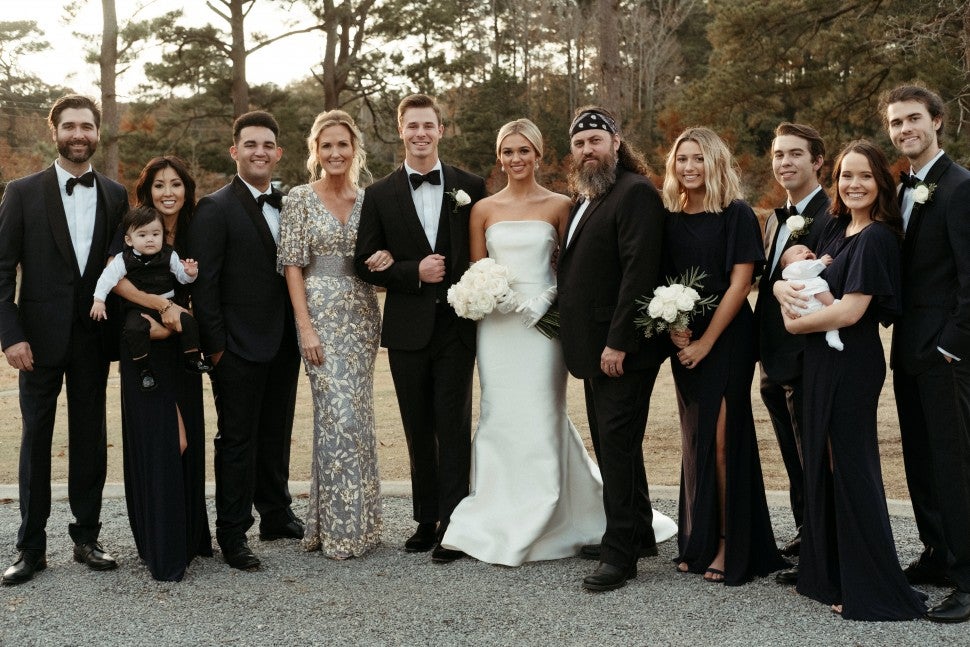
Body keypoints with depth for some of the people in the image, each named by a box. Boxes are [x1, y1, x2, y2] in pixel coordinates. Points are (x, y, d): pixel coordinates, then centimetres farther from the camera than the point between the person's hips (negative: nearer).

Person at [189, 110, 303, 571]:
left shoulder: (288, 205, 10)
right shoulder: (215, 209, -9)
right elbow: (203, 285, -12)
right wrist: (216, 346, -14)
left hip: (283, 344, 6)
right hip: (239, 347, -6)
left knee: (277, 436, 16)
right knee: (238, 441, 2)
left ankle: (276, 515, 30)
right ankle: (233, 535, 12)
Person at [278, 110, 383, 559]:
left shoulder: (367, 200, 10)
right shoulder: (300, 199, -2)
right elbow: (292, 266, -6)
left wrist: (382, 264, -3)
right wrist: (306, 327, -13)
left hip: (363, 315, 5)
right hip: (321, 313, -4)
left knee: (357, 415, 7)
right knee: (340, 414, -10)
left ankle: (357, 519, 19)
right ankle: (340, 527, 0)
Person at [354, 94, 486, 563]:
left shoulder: (470, 187, 3)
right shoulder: (380, 195, 4)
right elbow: (366, 263, 1)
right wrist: (415, 272, -12)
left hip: (457, 325, -1)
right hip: (408, 328, 2)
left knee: (453, 426, -1)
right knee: (418, 429, 10)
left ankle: (452, 524, 7)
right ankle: (426, 520, 20)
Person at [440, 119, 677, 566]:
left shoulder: (558, 206, 1)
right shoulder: (483, 209, 8)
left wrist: (548, 301, -11)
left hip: (542, 323, -2)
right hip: (496, 325, 2)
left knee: (541, 420, 0)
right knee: (499, 419, 5)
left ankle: (540, 525, 14)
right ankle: (499, 520, 17)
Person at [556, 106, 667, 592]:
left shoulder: (635, 192, -12)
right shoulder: (586, 199, 18)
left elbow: (639, 272, -21)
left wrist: (617, 343, -24)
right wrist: (575, 338, 12)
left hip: (622, 349, -10)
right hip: (593, 347, 10)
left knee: (618, 446, -6)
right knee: (610, 444, 16)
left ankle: (620, 552, 2)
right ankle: (638, 534, 28)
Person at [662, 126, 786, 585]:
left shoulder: (736, 215, -6)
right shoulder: (670, 219, 8)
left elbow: (740, 282, -11)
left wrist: (706, 341, -13)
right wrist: (672, 329, -7)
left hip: (726, 338, -5)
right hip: (684, 342, 5)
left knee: (722, 438, -5)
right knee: (694, 438, 9)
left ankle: (731, 545, 5)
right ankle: (698, 542, 17)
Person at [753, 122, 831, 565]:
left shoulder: (833, 218, -14)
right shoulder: (775, 220, 15)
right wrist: (762, 349, 7)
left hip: (808, 361, -9)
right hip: (775, 363, 9)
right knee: (794, 461, 19)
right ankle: (804, 534, 32)